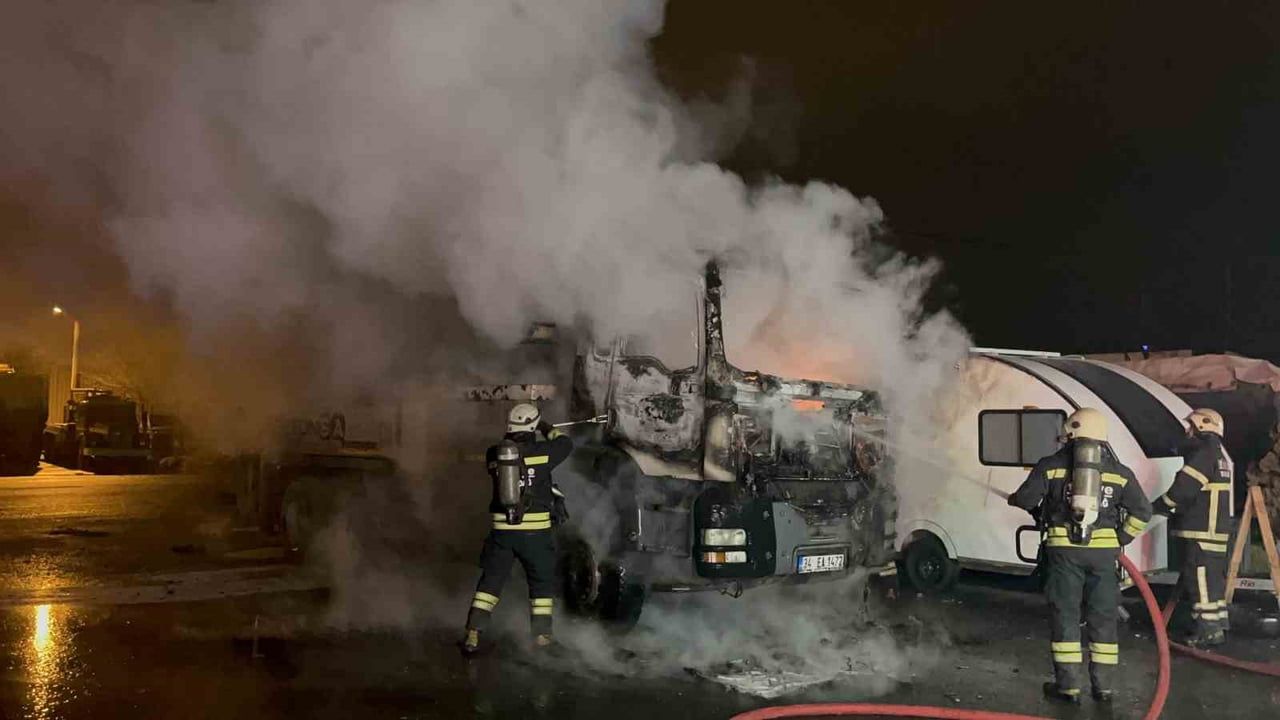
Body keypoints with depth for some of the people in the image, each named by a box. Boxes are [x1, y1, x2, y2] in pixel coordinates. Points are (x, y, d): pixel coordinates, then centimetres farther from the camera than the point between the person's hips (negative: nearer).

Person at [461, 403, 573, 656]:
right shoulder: (540, 452, -8)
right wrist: (547, 429, 24)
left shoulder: (494, 454, 1)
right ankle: (542, 635, 18)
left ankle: (473, 635, 5)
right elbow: (566, 444, 8)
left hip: (502, 531, 2)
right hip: (535, 531, -2)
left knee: (490, 581, 10)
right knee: (542, 583, 15)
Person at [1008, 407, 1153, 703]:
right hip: (1103, 550, 2)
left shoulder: (1051, 465, 1)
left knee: (1065, 615, 4)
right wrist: (1121, 539, 15)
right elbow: (1142, 511, 8)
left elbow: (1024, 500, -2)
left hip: (1064, 549, -2)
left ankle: (1068, 684, 5)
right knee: (1102, 618, 10)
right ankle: (1102, 685, 15)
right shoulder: (1119, 471, 9)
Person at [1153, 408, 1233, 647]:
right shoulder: (1220, 454, 19)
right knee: (1213, 578, 15)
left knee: (1201, 579, -7)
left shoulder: (1204, 451, -13)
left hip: (1201, 531, -10)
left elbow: (1184, 487, -17)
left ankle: (1207, 630, -5)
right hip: (1216, 528, 10)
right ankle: (1216, 627, 22)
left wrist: (1160, 505, -3)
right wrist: (1176, 512, 18)